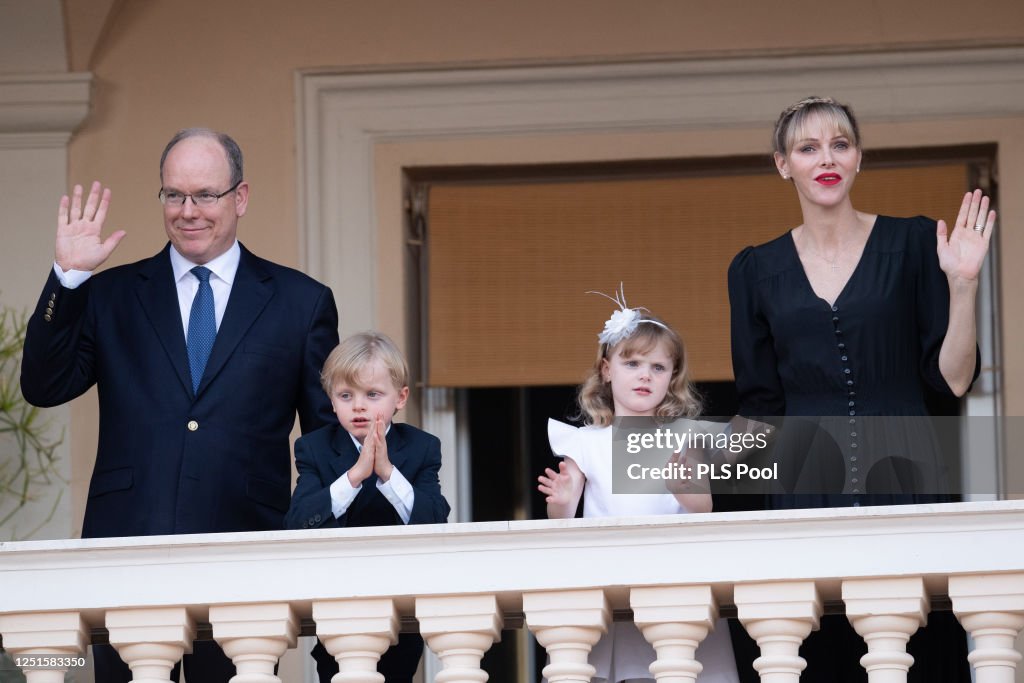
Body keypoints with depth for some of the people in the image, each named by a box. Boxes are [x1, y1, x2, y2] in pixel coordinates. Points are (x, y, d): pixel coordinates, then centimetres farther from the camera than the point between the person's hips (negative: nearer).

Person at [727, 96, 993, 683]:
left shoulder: (913, 244, 4)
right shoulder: (756, 270, 9)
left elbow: (952, 379, 1)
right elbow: (761, 406, 13)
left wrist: (962, 283, -10)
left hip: (905, 483, -1)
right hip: (807, 496, 1)